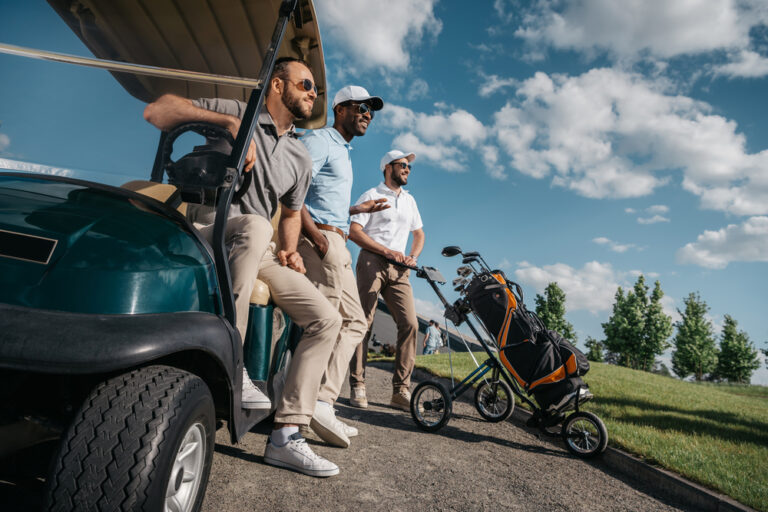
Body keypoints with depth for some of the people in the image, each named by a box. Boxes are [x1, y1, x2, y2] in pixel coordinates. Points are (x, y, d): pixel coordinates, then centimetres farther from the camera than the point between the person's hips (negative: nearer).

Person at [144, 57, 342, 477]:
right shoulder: (236, 113, 1)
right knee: (254, 225, -41)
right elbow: (157, 111, -8)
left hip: (258, 253, 6)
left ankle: (285, 436, -6)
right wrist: (229, 123, -20)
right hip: (208, 235, -5)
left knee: (326, 319, -9)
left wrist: (288, 251, 7)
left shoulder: (300, 158, 16)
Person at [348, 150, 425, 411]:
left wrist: (413, 256, 6)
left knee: (410, 323, -8)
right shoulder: (371, 196, 7)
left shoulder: (409, 200, 24)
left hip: (398, 268, 5)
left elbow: (419, 234, 28)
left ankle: (401, 390, -3)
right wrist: (387, 251, -12)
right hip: (372, 262, -4)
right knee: (363, 323, -7)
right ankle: (357, 386, 1)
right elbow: (354, 231, -4)